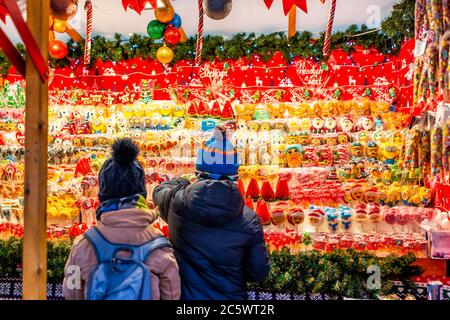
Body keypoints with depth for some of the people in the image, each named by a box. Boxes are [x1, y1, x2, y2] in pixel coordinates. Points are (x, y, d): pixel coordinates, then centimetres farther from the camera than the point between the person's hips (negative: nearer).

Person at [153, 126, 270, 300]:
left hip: (185, 294, 1)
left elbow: (159, 191, 8)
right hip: (230, 295, 0)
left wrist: (180, 181, 26)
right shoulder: (249, 219, -17)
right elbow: (258, 272, -9)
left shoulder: (177, 201, -17)